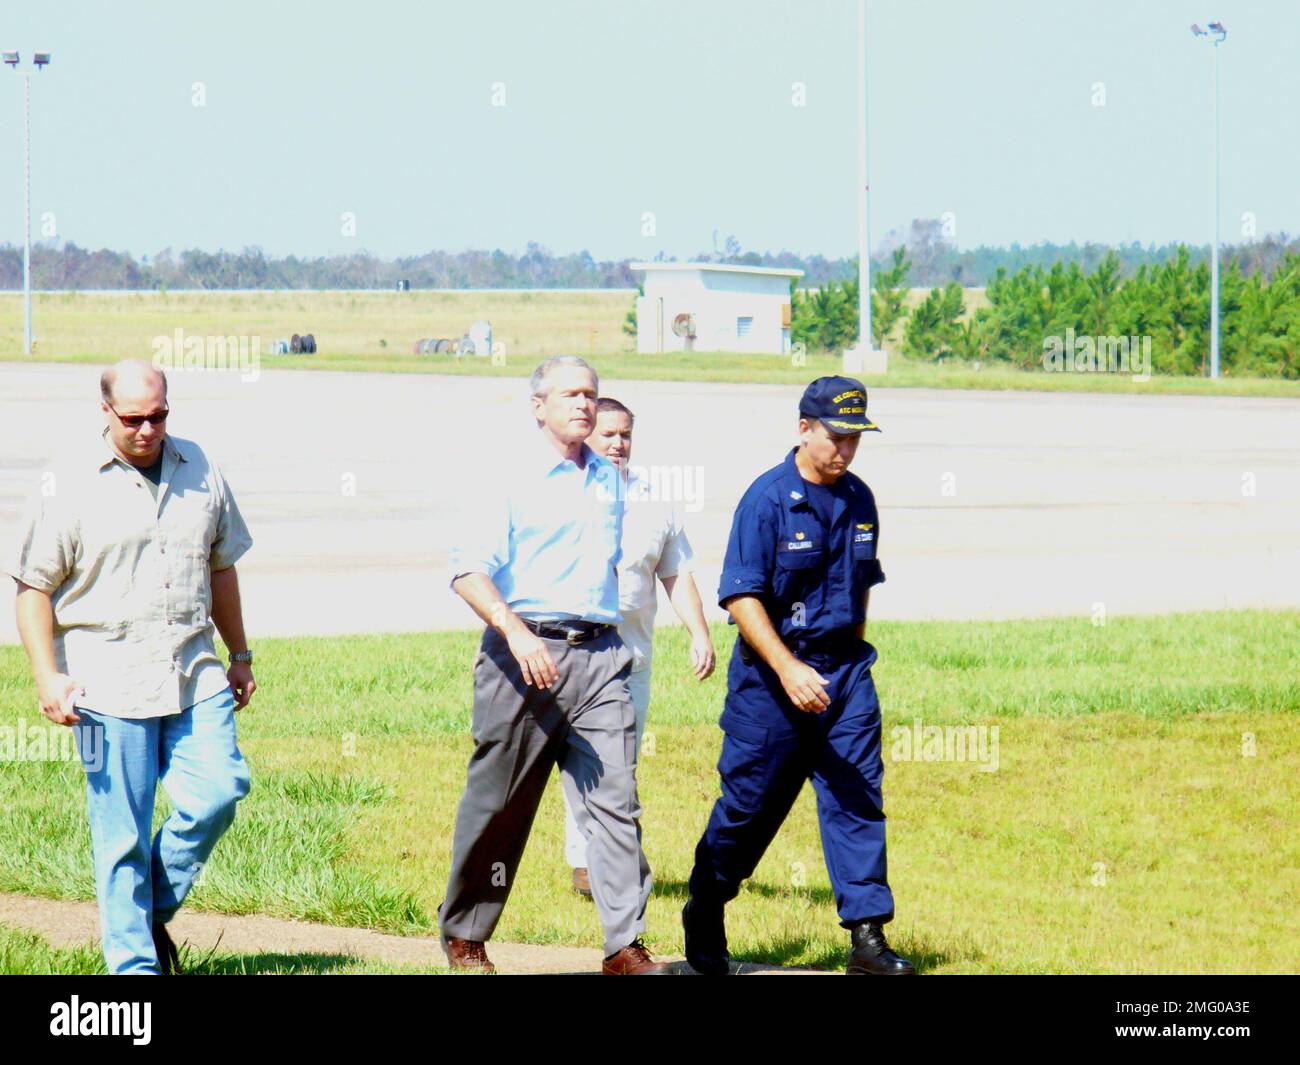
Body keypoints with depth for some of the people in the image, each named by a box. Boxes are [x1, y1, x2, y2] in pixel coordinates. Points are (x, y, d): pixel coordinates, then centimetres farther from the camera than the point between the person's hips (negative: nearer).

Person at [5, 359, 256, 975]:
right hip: (109, 686, -4)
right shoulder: (71, 485, -3)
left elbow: (221, 568, 23)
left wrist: (239, 656, 26)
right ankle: (133, 960, 6)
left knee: (219, 791, -8)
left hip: (195, 679, 4)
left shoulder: (198, 471, 11)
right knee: (122, 832, -3)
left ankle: (153, 911, 14)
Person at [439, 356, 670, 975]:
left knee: (615, 799, -6)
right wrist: (515, 631, -25)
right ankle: (463, 936, 20)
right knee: (498, 805, 4)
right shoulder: (512, 478, -3)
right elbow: (468, 570, -12)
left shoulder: (610, 482, 16)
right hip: (526, 655, -4)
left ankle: (626, 947, -9)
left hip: (600, 655, 4)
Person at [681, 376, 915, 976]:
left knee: (857, 797, -3)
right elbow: (741, 595, -16)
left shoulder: (858, 501, 9)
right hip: (773, 669, -5)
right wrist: (787, 669, -24)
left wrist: (850, 664, 17)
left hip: (845, 668, 5)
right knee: (750, 801, 4)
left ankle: (868, 937, -5)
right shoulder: (768, 498, -11)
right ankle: (704, 917, 24)